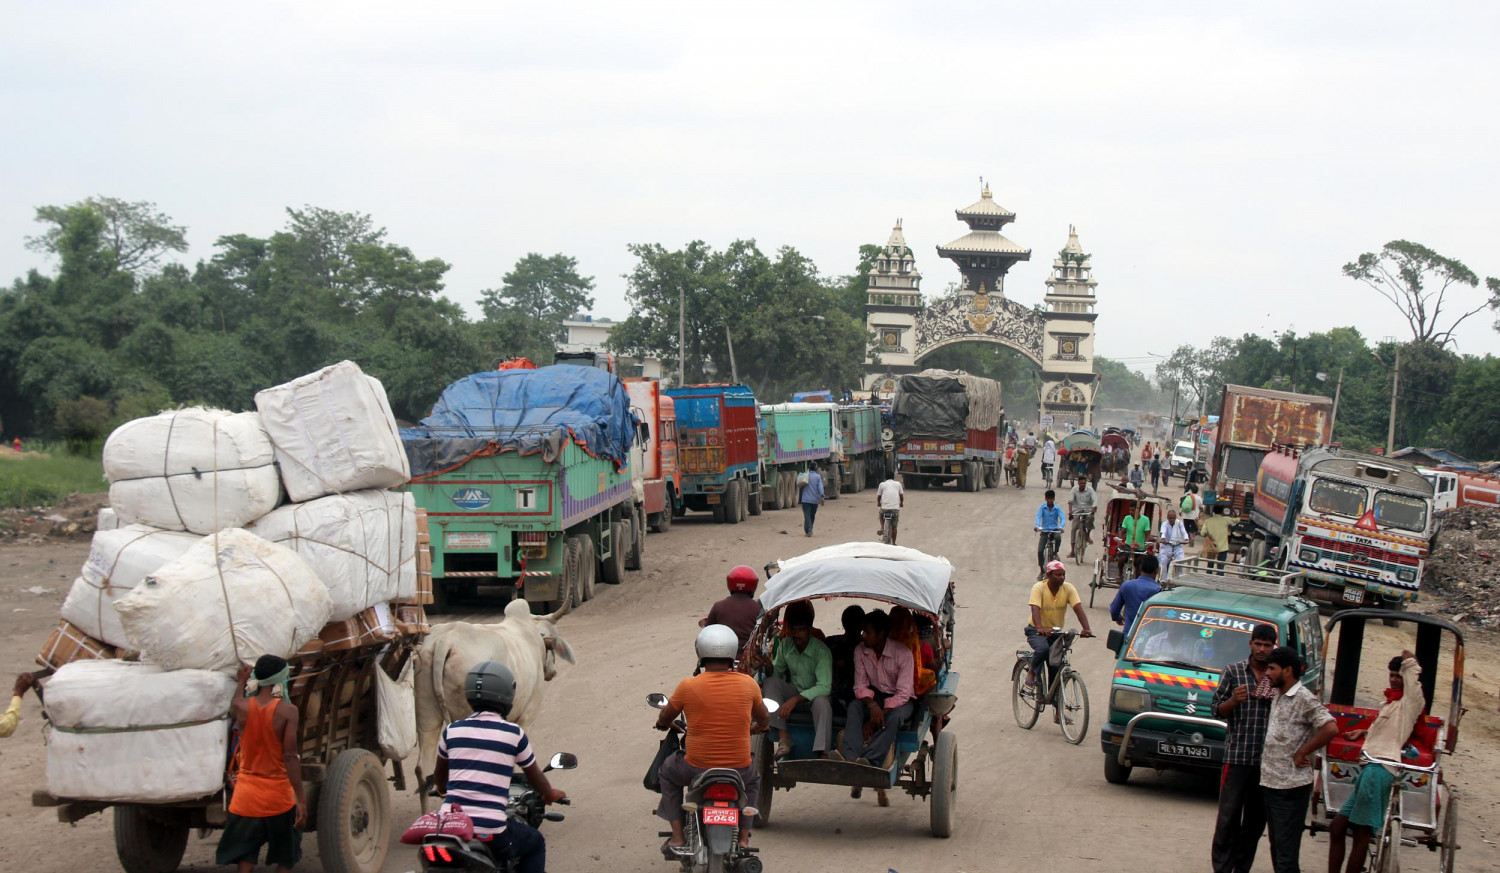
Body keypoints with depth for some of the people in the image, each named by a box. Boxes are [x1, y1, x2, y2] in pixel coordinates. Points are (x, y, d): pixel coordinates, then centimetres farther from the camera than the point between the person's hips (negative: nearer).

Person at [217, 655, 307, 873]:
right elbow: (290, 757, -18)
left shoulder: (242, 706, -6)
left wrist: (240, 683, 34)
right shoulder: (287, 711, -14)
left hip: (246, 795, 2)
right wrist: (301, 799, -16)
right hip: (278, 796, -2)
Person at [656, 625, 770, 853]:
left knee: (668, 773, 31)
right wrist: (758, 727, 37)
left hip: (697, 768, -2)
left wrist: (663, 722, 32)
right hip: (738, 769, 2)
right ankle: (743, 839, 26)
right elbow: (764, 719, 12)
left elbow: (664, 719, 7)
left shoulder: (688, 686, -11)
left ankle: (677, 837, 25)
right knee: (752, 781, 36)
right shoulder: (748, 684, -5)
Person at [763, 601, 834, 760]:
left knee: (822, 702, -39)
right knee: (771, 682, -23)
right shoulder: (785, 644, -3)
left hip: (815, 696, -5)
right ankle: (784, 739, -31)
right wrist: (768, 665, -21)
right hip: (793, 695, 5)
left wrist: (796, 699, -37)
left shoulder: (821, 650, -19)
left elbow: (824, 687, -27)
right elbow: (777, 673, 4)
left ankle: (822, 756, -51)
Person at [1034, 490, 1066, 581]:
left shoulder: (1057, 508, -1)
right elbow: (1038, 516, -14)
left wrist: (1061, 527, -34)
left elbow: (1062, 518, -13)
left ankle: (1055, 553, -8)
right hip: (1044, 530, 1)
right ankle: (1041, 570, 7)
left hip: (1054, 530, -1)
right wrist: (1037, 525, -34)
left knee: (1058, 538, -37)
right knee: (1040, 551, -11)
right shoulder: (1042, 507, -1)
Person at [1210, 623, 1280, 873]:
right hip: (1237, 756, -2)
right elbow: (1216, 710, 3)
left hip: (1267, 759, 2)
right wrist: (1233, 701, -17)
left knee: (1256, 820, 7)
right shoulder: (1234, 671, 3)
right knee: (1228, 818, -5)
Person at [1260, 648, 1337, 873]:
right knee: (1276, 847, 15)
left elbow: (1331, 728, -25)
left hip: (1291, 787, -9)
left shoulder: (1304, 699, -14)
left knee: (1286, 854, -8)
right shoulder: (1277, 697, 13)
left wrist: (1301, 753, -17)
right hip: (1270, 784, 9)